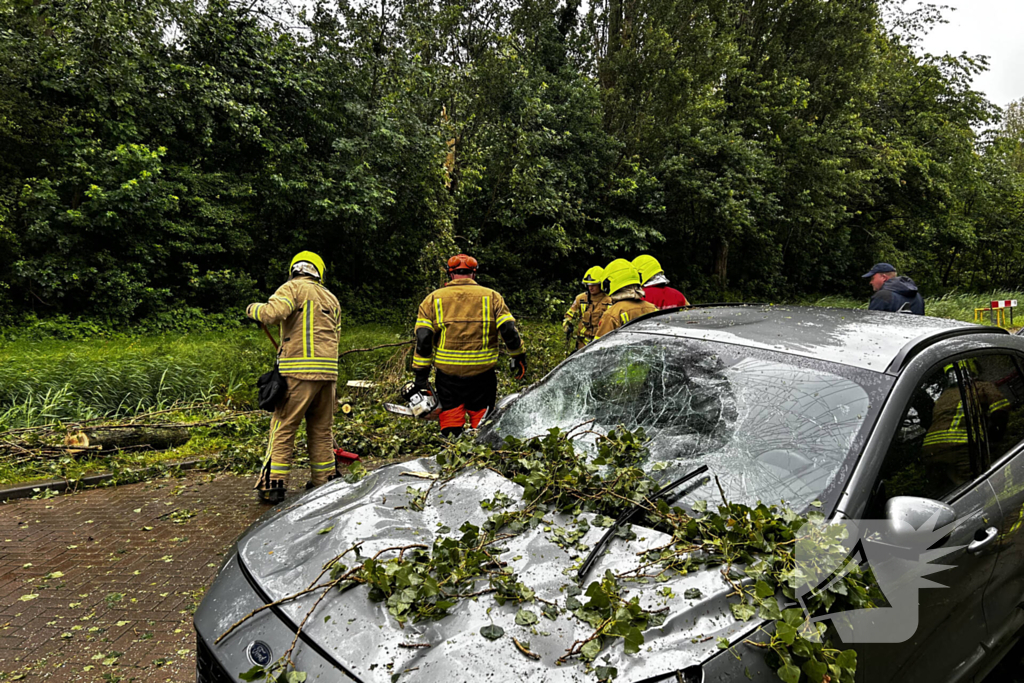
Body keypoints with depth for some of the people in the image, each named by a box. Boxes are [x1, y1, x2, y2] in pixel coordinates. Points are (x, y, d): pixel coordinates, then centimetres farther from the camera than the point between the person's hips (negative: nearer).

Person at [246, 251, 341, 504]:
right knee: (321, 429, 14)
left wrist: (253, 309, 5)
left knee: (283, 428, 1)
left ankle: (273, 484, 3)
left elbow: (273, 313, -16)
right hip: (328, 371, 6)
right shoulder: (332, 298, 21)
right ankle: (325, 481, 20)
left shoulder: (293, 288, 2)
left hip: (299, 371, -6)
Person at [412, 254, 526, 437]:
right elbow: (509, 332, -3)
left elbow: (423, 339, -2)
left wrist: (421, 375, 1)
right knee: (482, 428, 12)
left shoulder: (433, 299, 4)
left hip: (447, 374, 0)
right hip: (482, 373, 0)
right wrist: (519, 357, 12)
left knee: (450, 428, 9)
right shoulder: (492, 297, 3)